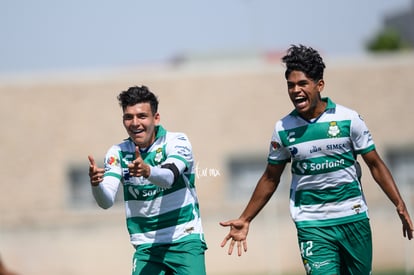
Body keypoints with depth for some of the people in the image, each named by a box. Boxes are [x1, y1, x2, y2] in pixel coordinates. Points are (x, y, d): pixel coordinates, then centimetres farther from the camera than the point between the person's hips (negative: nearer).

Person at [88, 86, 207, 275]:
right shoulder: (118, 153, 0)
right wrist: (96, 183, -36)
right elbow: (106, 201, -13)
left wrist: (147, 171, -50)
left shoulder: (177, 142, -8)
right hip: (146, 248, 2)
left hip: (184, 242, -2)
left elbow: (169, 177, -28)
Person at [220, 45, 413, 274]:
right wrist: (245, 220, 11)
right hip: (312, 226, -1)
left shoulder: (348, 119, -4)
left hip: (354, 219, 1)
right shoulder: (283, 129, 0)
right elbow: (270, 179, 12)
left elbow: (375, 165, 3)